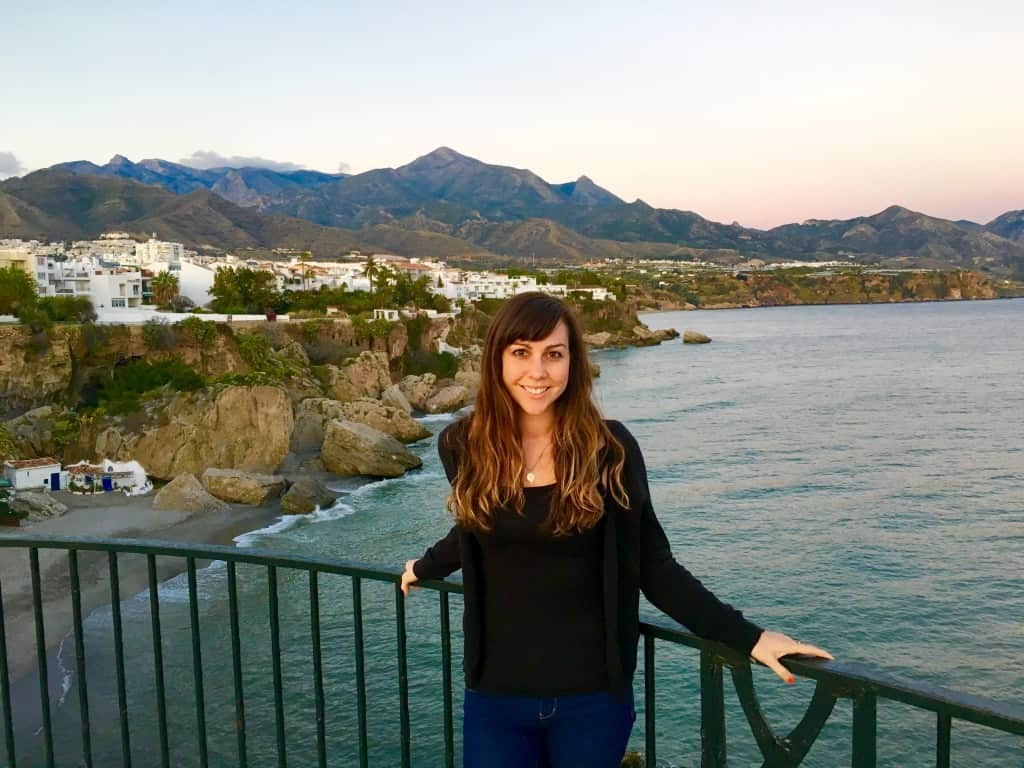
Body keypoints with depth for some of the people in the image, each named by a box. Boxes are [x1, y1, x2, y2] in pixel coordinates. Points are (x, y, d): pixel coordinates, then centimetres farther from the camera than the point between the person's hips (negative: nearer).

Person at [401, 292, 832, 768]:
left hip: (593, 694, -1)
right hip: (495, 694, 2)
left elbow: (654, 567, -5)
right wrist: (424, 568, 32)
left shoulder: (609, 449, -10)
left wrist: (746, 637, -10)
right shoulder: (461, 446, -5)